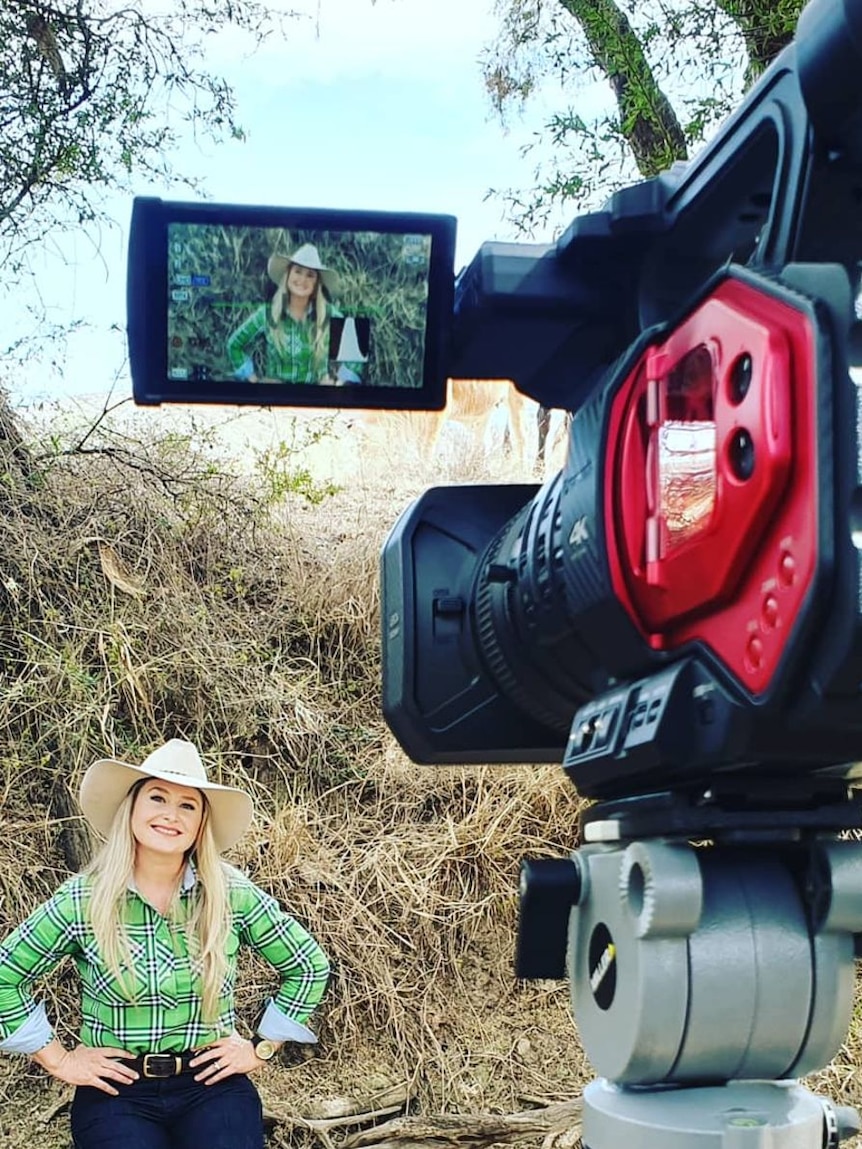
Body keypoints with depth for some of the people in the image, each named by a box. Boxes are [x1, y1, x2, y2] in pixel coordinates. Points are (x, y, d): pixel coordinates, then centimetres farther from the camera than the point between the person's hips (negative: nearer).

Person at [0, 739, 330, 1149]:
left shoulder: (233, 894, -4)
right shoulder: (82, 900, -6)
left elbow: (310, 966, 8)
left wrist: (261, 1048, 6)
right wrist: (58, 1059, 3)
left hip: (211, 1086, 1)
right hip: (115, 1090, 0)